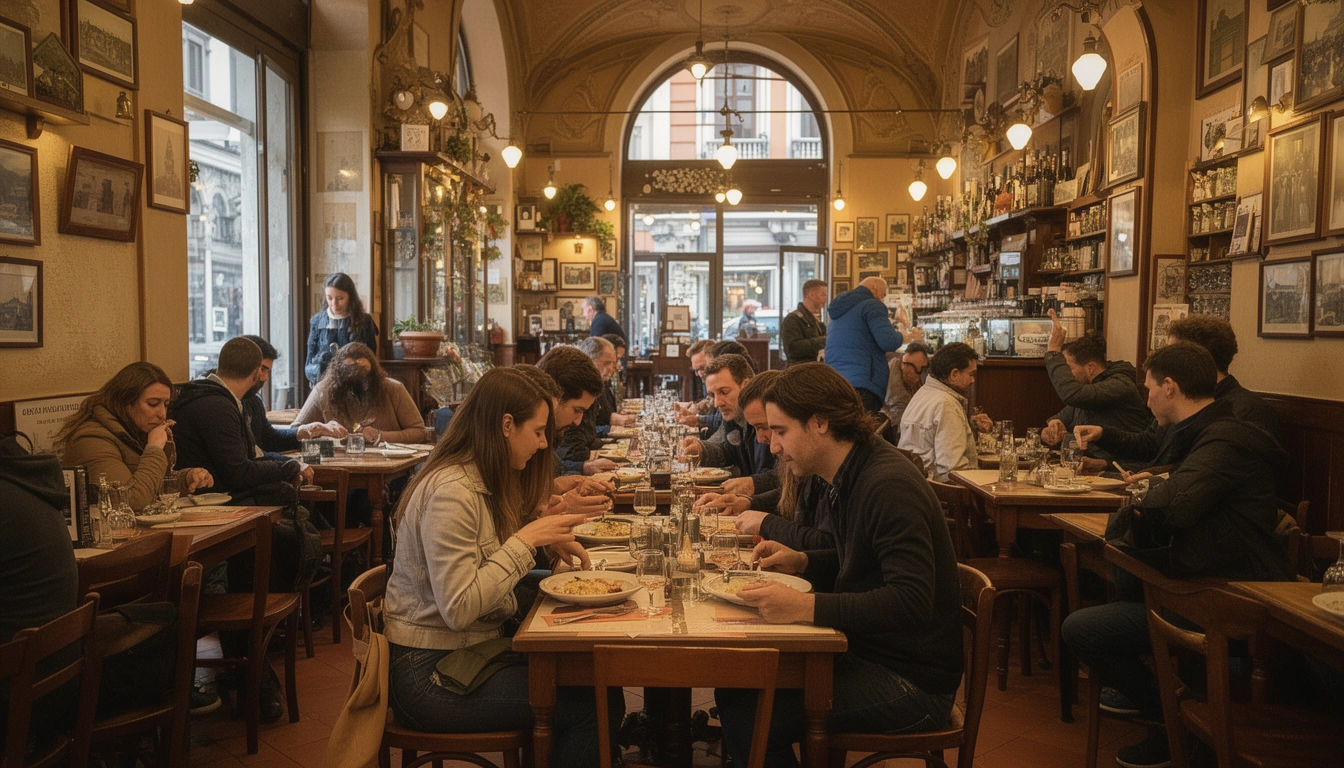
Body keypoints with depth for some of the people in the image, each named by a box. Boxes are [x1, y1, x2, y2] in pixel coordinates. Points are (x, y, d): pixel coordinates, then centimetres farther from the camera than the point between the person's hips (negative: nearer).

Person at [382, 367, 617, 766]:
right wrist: (527, 539, -21)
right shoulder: (451, 492, -21)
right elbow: (457, 610, -25)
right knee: (589, 703, -14)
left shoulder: (483, 483, 8)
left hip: (471, 647, 9)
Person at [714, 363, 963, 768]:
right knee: (733, 684, 0)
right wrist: (801, 562, 4)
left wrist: (804, 606, -33)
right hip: (868, 651, 9)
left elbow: (911, 602, -29)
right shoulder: (845, 477, 6)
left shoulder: (888, 486, -22)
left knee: (744, 712, -18)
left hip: (913, 681, -9)